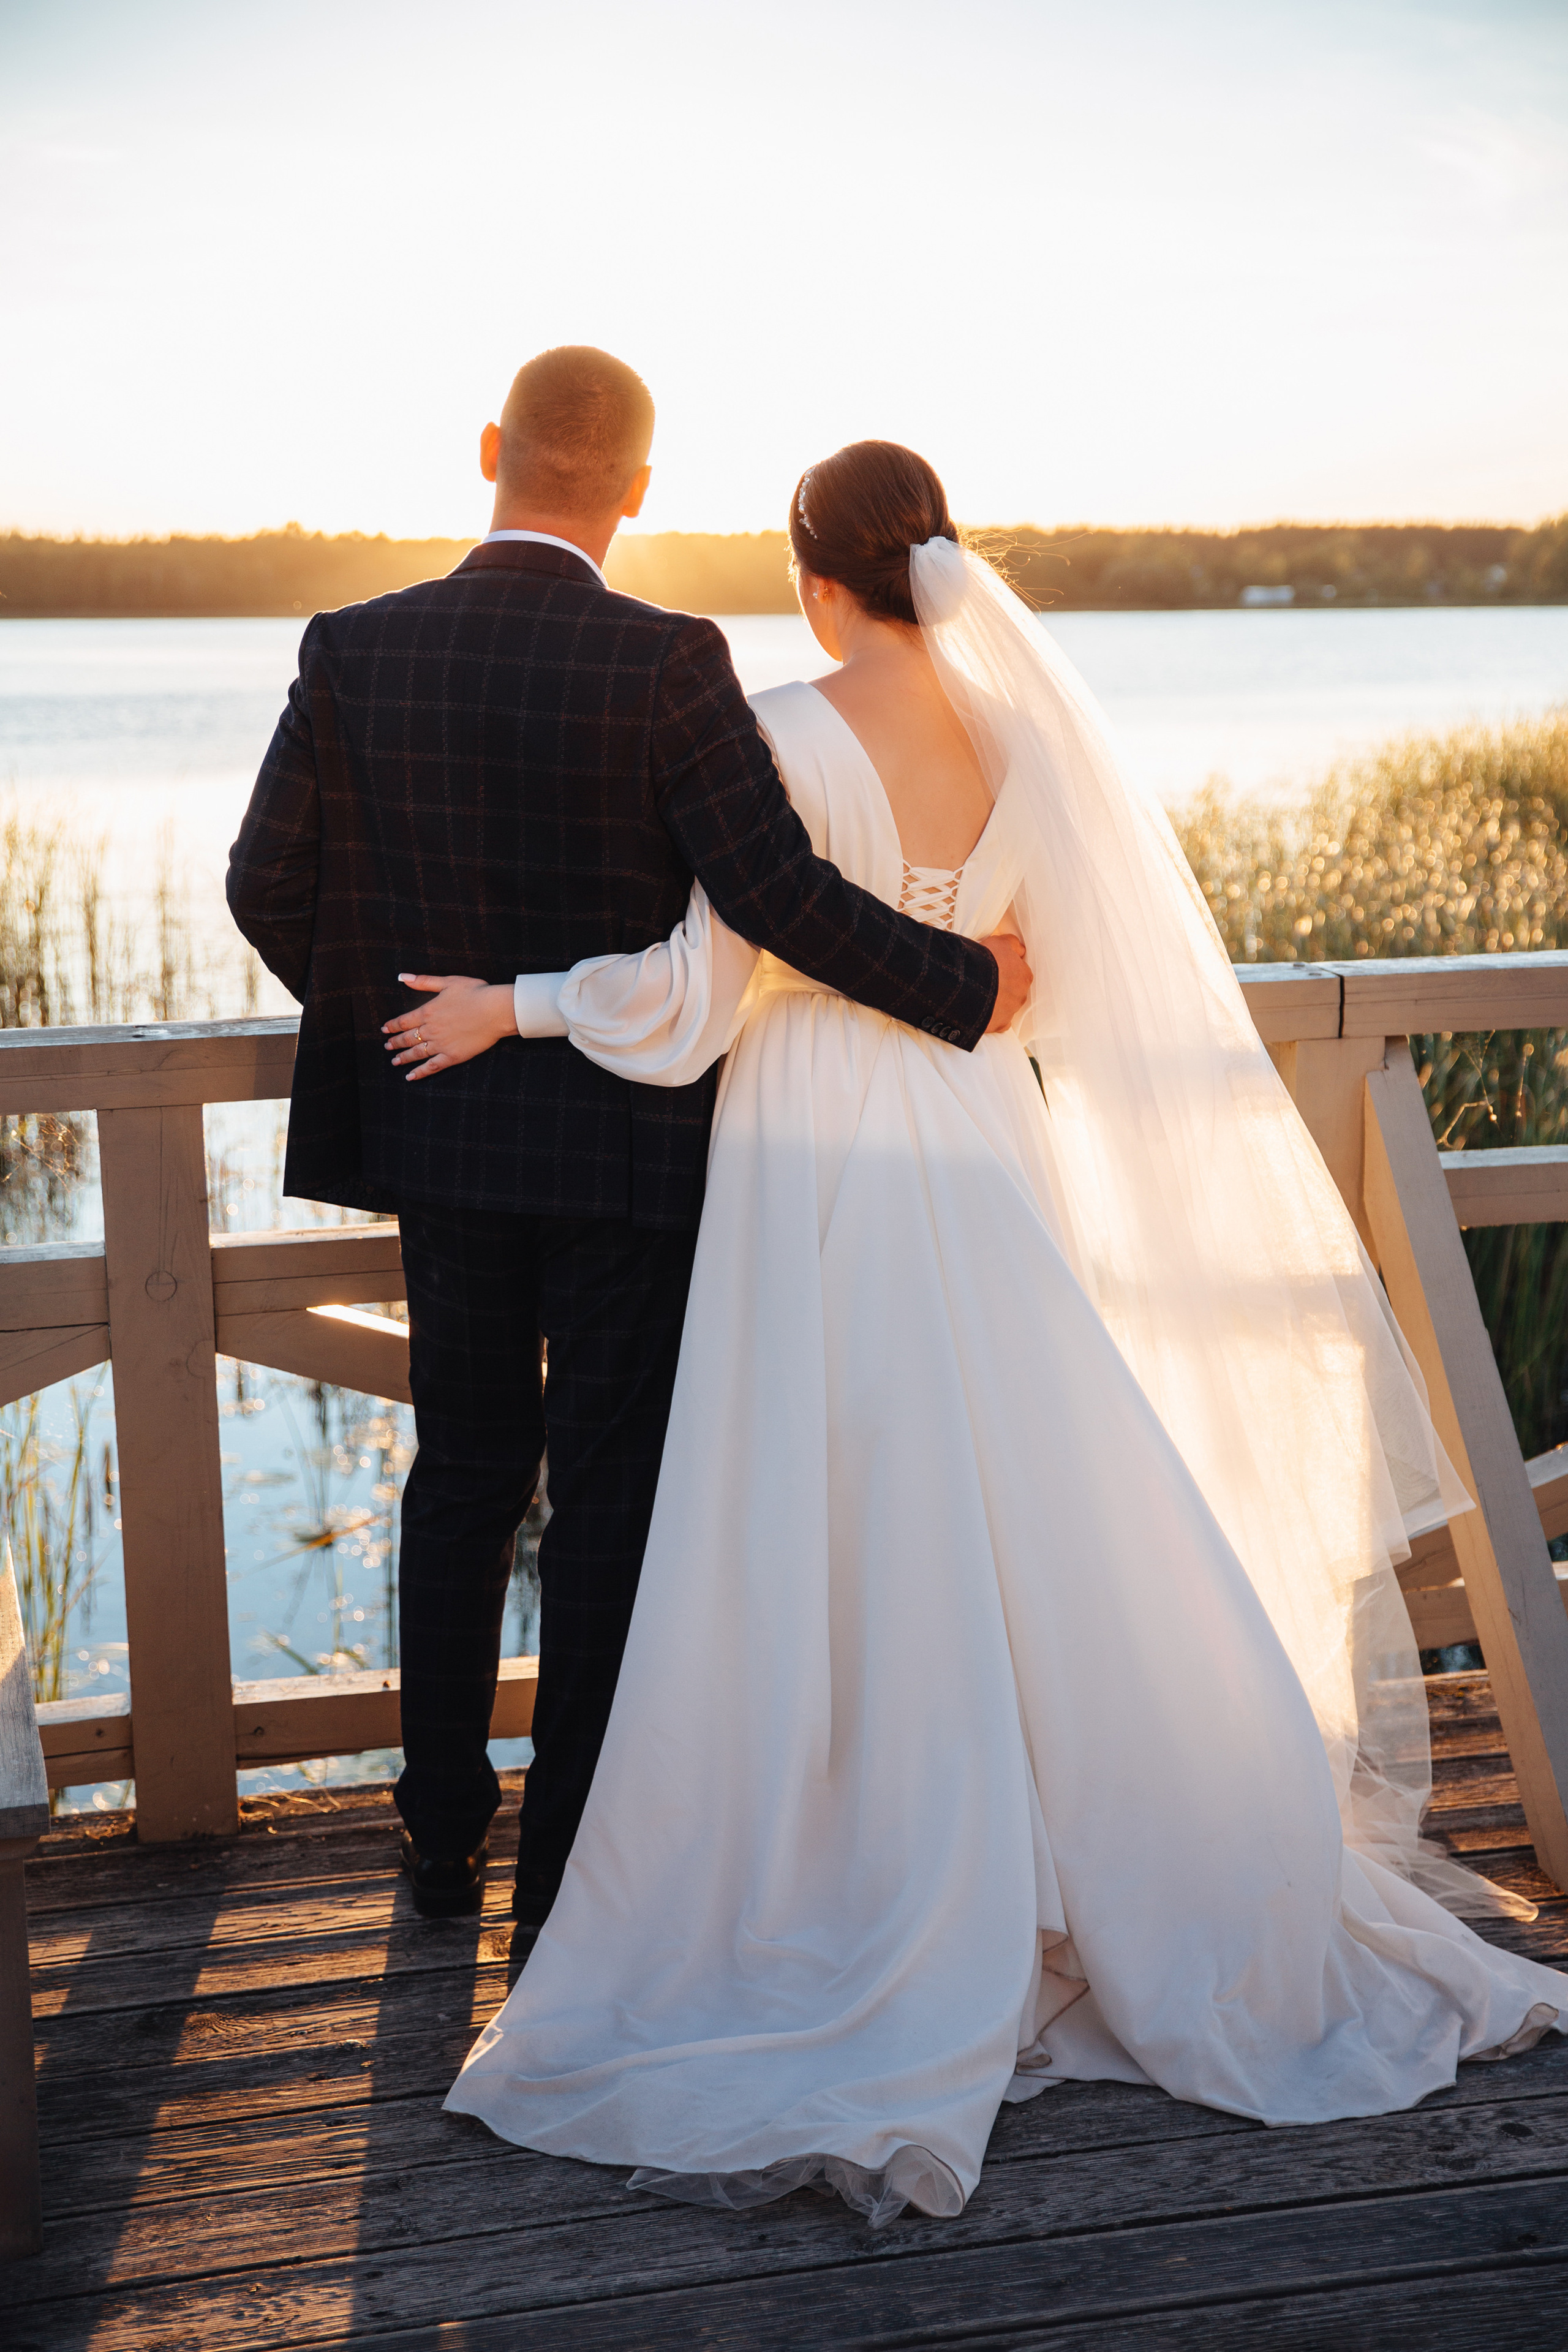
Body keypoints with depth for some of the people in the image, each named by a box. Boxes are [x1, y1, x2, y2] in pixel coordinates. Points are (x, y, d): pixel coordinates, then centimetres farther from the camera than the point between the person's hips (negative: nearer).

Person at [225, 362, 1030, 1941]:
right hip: (625, 1142, -4)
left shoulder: (353, 652, -5)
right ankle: (568, 1863, 15)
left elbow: (267, 885, 0)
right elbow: (782, 900, -19)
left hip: (442, 1131, 4)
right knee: (608, 1494, 7)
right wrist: (969, 984, -6)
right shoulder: (666, 665, -16)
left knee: (463, 1471, 19)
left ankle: (442, 1834, 28)